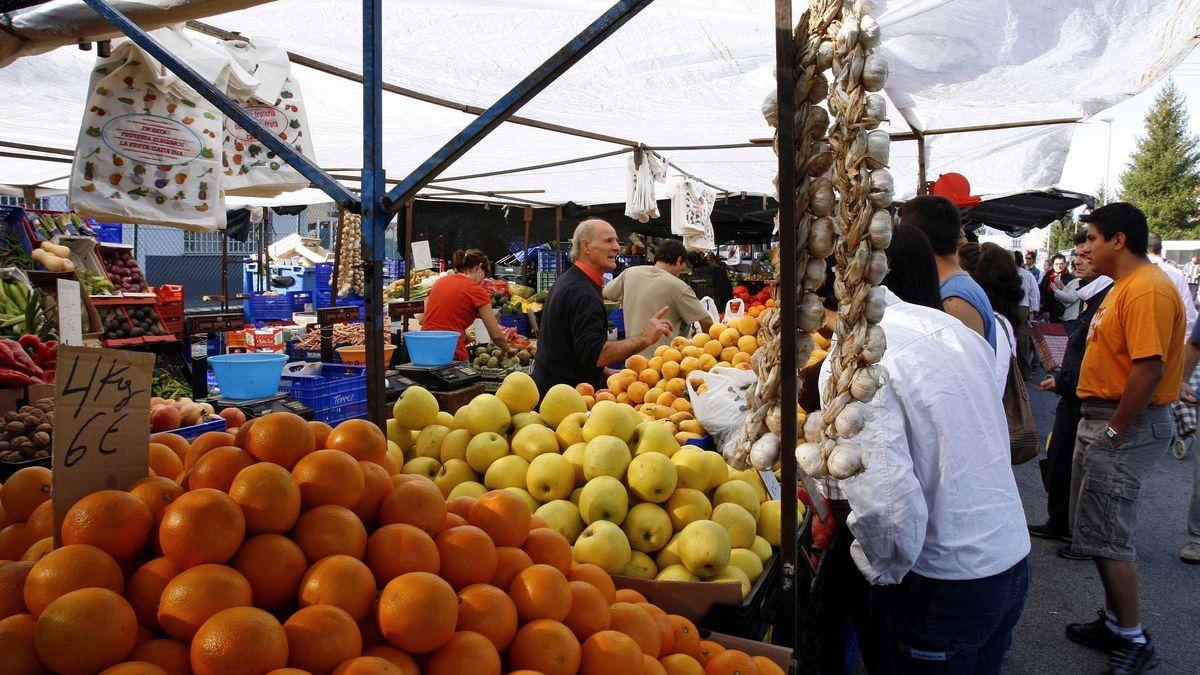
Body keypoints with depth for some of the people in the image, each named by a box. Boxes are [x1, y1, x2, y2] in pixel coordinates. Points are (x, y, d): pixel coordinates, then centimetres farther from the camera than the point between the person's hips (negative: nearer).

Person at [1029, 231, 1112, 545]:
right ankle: (1059, 524, 32)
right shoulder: (1089, 296, 13)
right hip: (1072, 396, 10)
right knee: (1057, 460, 17)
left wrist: (1062, 380, -18)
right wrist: (1061, 377, 13)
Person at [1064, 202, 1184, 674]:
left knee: (1108, 537, -3)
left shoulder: (1148, 290, -19)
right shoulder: (1124, 285, 16)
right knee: (1100, 530, 18)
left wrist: (1114, 431, -20)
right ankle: (1114, 622, 32)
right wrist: (1097, 426, 15)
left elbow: (1149, 369, -26)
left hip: (1127, 426, -11)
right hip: (1102, 419, 11)